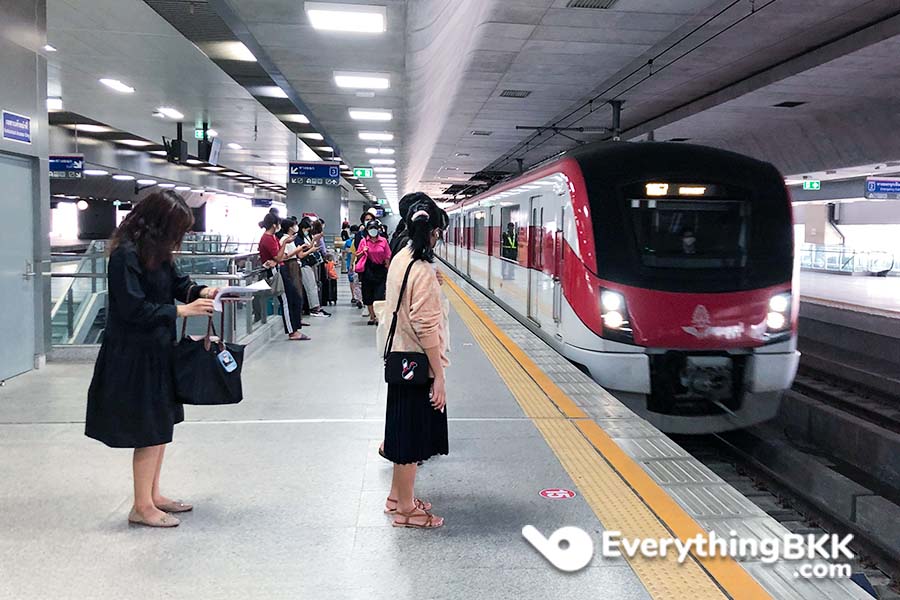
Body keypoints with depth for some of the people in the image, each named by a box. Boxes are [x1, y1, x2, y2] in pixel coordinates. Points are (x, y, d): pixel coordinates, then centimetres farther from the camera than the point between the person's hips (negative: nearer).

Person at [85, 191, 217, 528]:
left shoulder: (157, 252, 8)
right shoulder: (126, 254, -20)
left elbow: (177, 283, 19)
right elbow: (134, 309, -23)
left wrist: (201, 292, -1)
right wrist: (182, 310, -19)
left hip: (158, 349, 10)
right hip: (135, 356, -10)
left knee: (161, 426, 16)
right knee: (151, 430, -1)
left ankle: (152, 496, 29)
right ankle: (142, 507, 14)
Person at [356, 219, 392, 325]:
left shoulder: (383, 241, 0)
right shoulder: (363, 241, 3)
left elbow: (387, 257, 2)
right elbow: (357, 256, 10)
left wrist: (387, 270, -1)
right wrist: (363, 251, -9)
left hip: (380, 270, -2)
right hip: (367, 270, 2)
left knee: (379, 295, -6)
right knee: (368, 295, 6)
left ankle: (378, 316, -1)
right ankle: (372, 316, 17)